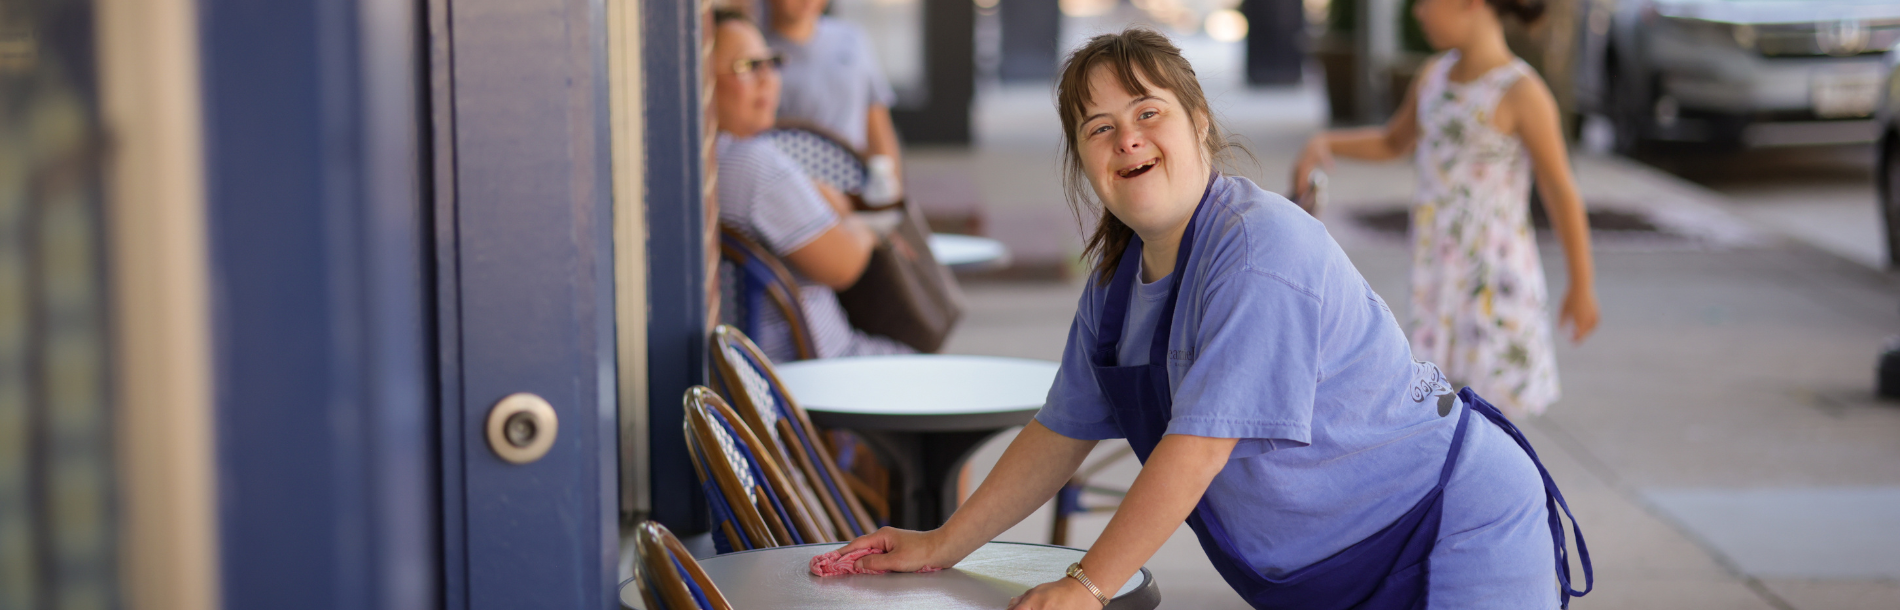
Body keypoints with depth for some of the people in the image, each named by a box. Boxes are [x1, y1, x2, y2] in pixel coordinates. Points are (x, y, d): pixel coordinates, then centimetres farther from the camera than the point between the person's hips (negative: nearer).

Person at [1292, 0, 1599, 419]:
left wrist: (1581, 285, -7)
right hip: (1435, 270, 7)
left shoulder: (1522, 93, -13)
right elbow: (1393, 142, 27)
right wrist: (1325, 144, 11)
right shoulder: (1434, 77, 9)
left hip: (1494, 276, -6)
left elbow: (1561, 193, -10)